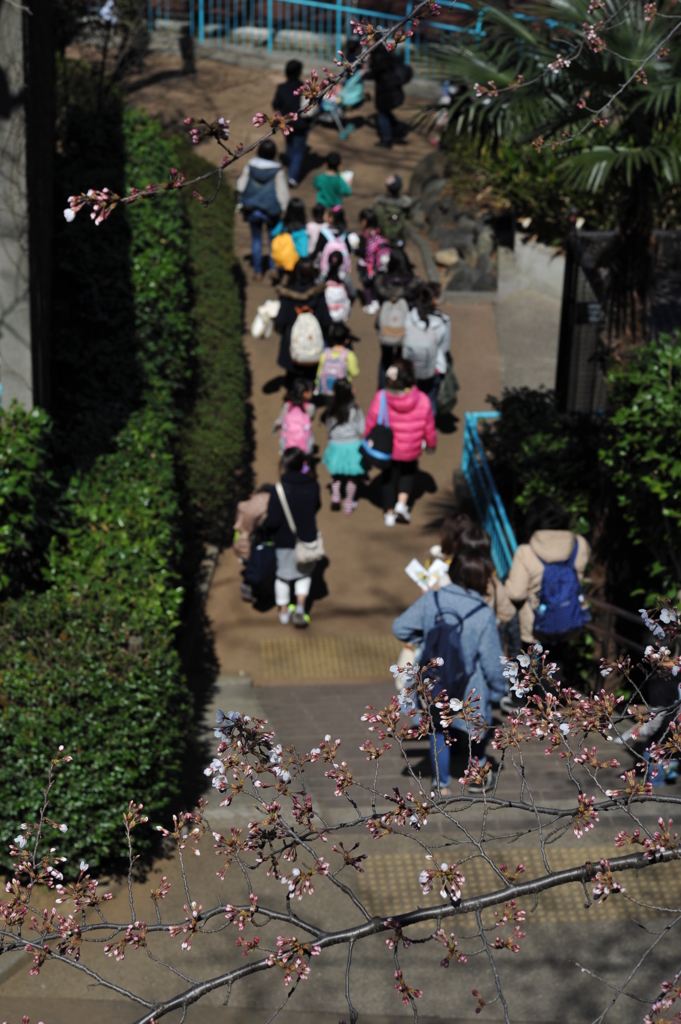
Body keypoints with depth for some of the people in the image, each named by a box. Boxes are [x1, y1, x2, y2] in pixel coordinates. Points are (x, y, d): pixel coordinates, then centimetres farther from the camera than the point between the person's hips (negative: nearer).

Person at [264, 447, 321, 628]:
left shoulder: (279, 490, -22)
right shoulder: (313, 486, -10)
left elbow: (273, 521, -21)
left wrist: (265, 527, -1)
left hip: (284, 541, -2)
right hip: (307, 539, 2)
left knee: (283, 575, 17)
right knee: (304, 574, 21)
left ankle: (284, 612, 28)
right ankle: (300, 606, 1)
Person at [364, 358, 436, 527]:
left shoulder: (381, 399, -24)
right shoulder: (422, 400, -21)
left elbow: (371, 424, -12)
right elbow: (429, 427, -7)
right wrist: (431, 443, 13)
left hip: (387, 448, 0)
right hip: (411, 450, 0)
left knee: (389, 476, 23)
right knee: (409, 471, 29)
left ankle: (389, 513, 33)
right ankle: (402, 502, 12)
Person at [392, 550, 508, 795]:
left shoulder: (430, 600, -11)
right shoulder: (483, 615, -20)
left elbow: (400, 628, -3)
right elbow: (492, 659, -15)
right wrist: (498, 689, 2)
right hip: (470, 691, -2)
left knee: (439, 732, 19)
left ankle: (441, 783, 28)